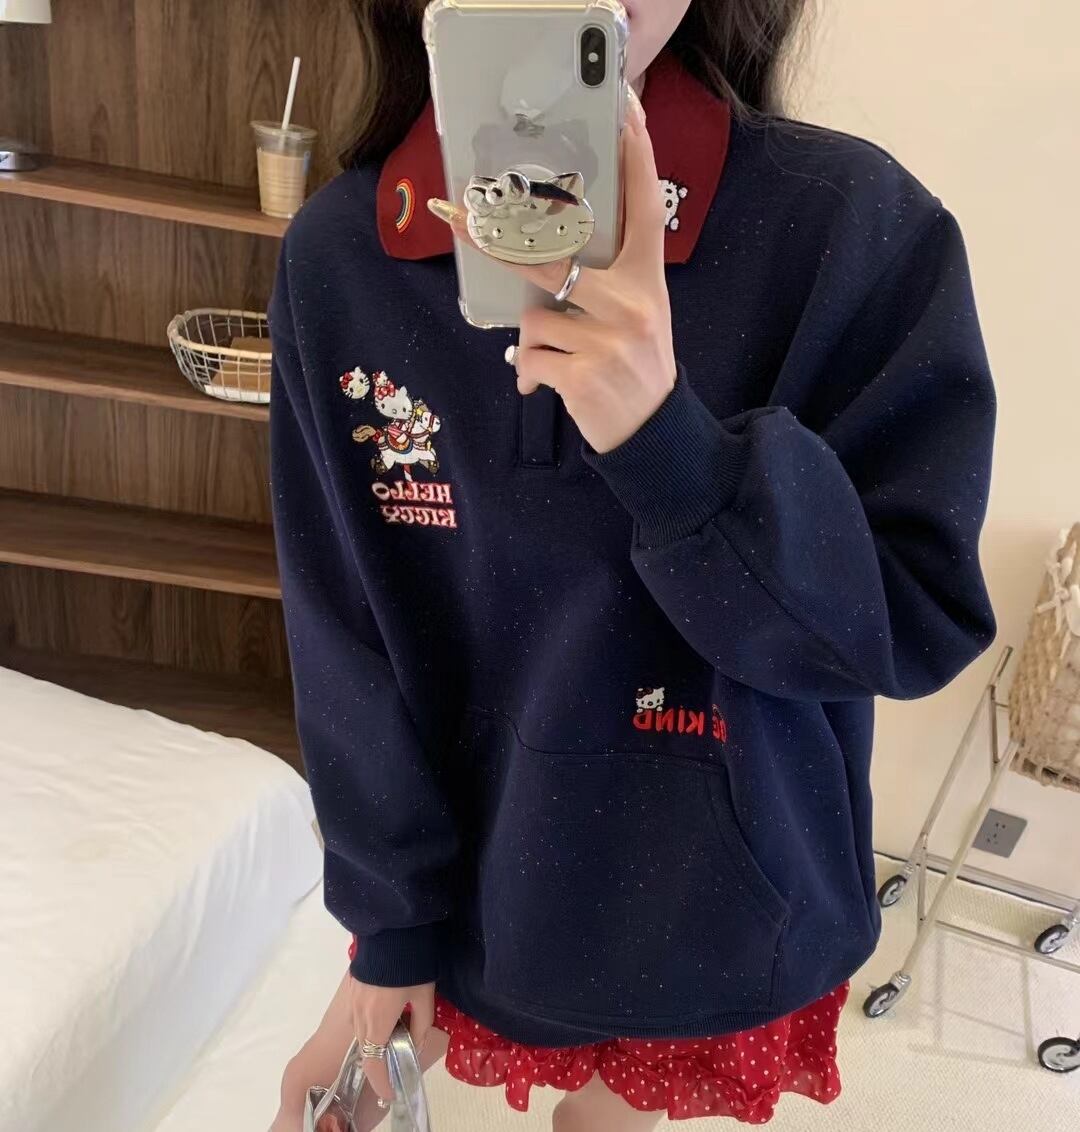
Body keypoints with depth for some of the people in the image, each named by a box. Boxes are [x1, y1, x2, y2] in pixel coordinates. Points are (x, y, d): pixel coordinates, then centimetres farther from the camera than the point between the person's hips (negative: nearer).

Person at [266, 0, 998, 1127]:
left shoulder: (853, 222, -21)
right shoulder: (337, 253, -14)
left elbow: (922, 620, -18)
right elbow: (342, 633, -7)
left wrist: (671, 443, -36)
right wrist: (386, 913, 1)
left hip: (714, 907, 0)